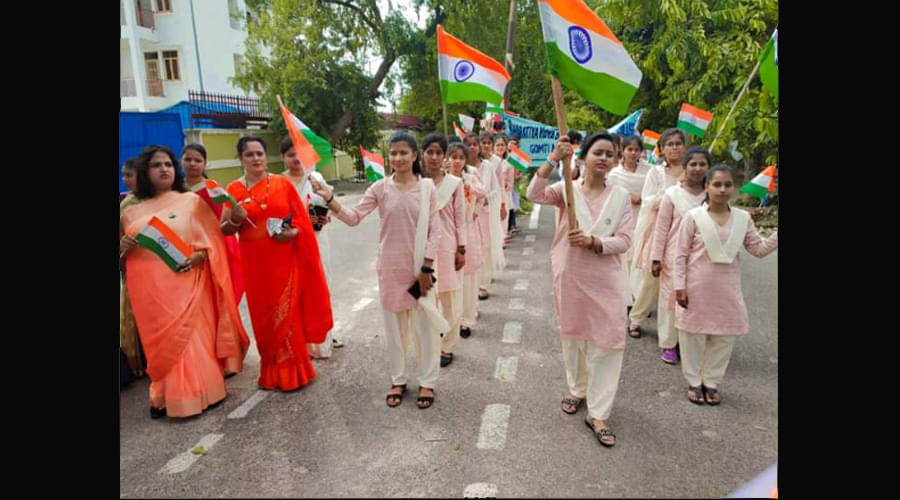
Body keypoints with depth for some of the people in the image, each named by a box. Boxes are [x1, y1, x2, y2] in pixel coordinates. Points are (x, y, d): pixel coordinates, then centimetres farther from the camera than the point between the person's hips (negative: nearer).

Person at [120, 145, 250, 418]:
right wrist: (122, 248, -5)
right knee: (160, 342, 7)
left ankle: (194, 393, 15)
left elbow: (214, 238, 1)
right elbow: (124, 253, 17)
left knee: (191, 337, 0)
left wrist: (199, 256, -17)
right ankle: (165, 396, 20)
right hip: (150, 290, 3)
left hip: (186, 285, -2)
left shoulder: (192, 200, 4)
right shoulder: (131, 212, 12)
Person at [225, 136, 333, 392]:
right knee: (263, 316, 9)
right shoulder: (233, 189, 3)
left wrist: (293, 232, -15)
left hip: (285, 260, -1)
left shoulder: (283, 184, 2)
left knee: (287, 313, 2)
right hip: (254, 263, 1)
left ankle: (291, 372, 17)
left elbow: (302, 219, 5)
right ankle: (271, 372, 25)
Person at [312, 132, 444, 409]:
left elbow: (434, 231, -5)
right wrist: (329, 199, -21)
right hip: (390, 266, 2)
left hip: (420, 266, -1)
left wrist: (427, 268, -9)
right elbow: (354, 217, -6)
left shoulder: (427, 187, -5)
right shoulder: (380, 187, -2)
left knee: (425, 324, 7)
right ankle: (398, 380, 30)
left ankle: (427, 382, 25)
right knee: (393, 325, 13)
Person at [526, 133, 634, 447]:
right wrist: (553, 160, -33)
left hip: (606, 279, 0)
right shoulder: (567, 189, -3)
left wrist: (593, 242, -22)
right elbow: (534, 195, -22)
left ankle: (597, 413, 12)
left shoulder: (621, 196, -2)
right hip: (569, 276, 0)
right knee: (573, 335, 16)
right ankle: (577, 389, 41)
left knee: (608, 341, -1)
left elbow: (624, 240, -5)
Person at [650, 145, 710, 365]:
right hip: (675, 257, -2)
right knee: (671, 297, 7)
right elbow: (661, 229, -4)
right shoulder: (672, 194, -6)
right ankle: (668, 344, 21)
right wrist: (656, 258, -4)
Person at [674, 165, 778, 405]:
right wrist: (679, 286, -11)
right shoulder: (693, 217, -9)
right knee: (694, 336, 8)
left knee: (724, 337, 11)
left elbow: (759, 249, 7)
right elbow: (681, 254, -7)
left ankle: (712, 382, 30)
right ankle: (694, 382, 26)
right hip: (697, 288, -3)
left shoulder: (743, 218, 2)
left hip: (727, 290, 4)